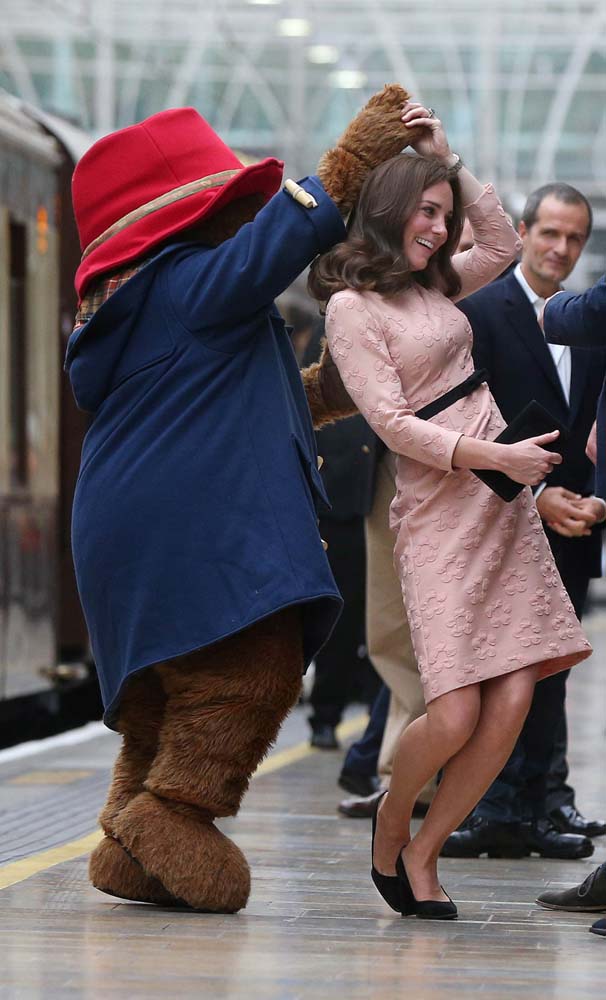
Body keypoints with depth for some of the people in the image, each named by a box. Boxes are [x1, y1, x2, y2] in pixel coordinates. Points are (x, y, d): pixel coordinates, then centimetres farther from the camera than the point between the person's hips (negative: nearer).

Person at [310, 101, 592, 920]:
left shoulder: (433, 286, 17)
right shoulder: (352, 306, -4)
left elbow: (503, 244, 30)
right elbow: (394, 423, -10)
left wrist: (447, 160, 20)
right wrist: (496, 456, -13)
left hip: (503, 504, 7)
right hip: (438, 512, -7)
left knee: (513, 700, -5)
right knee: (456, 714, -15)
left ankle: (423, 853, 9)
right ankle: (390, 823, 16)